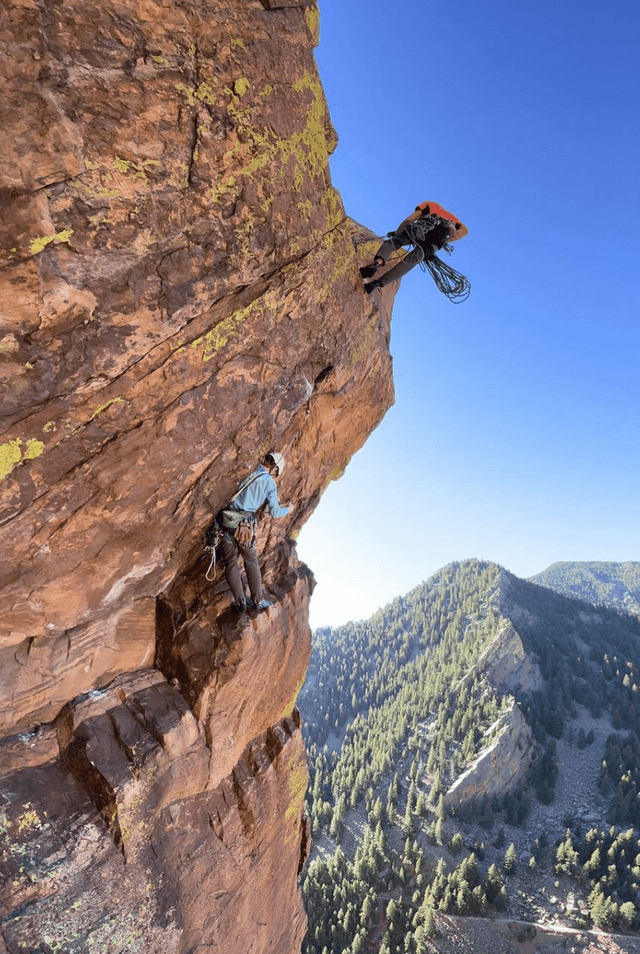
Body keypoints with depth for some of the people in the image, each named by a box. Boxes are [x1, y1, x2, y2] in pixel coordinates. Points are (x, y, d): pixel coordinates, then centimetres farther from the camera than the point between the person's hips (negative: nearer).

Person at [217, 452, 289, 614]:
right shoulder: (269, 482, 4)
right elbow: (275, 512, 9)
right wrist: (287, 509, 29)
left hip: (225, 521, 2)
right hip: (245, 526, -2)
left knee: (231, 562, 11)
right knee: (251, 562, 15)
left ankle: (240, 601, 8)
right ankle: (258, 601, 19)